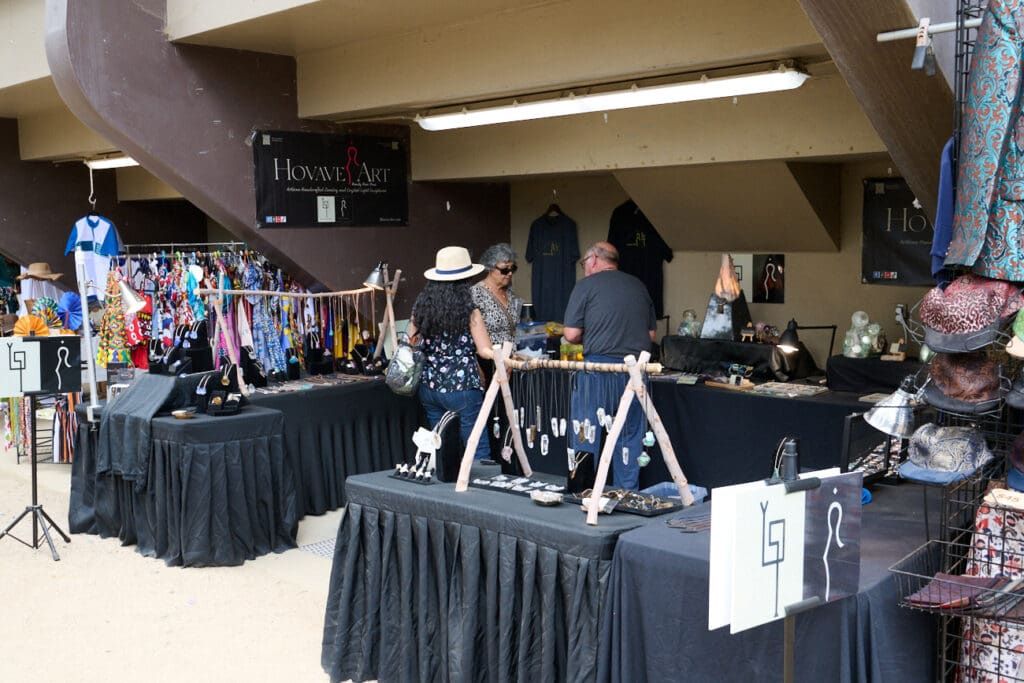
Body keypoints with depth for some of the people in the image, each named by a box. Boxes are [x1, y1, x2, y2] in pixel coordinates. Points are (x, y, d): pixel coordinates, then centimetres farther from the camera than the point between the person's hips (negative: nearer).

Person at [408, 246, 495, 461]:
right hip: (462, 388, -5)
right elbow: (485, 351, -8)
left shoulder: (421, 306, 3)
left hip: (429, 388, 5)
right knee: (479, 452, 1)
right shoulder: (469, 312, -10)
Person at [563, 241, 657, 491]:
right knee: (629, 436, 10)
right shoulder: (639, 286, 14)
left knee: (587, 435, 4)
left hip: (599, 366, -4)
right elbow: (651, 333, 15)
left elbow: (571, 334, -5)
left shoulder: (586, 285, -1)